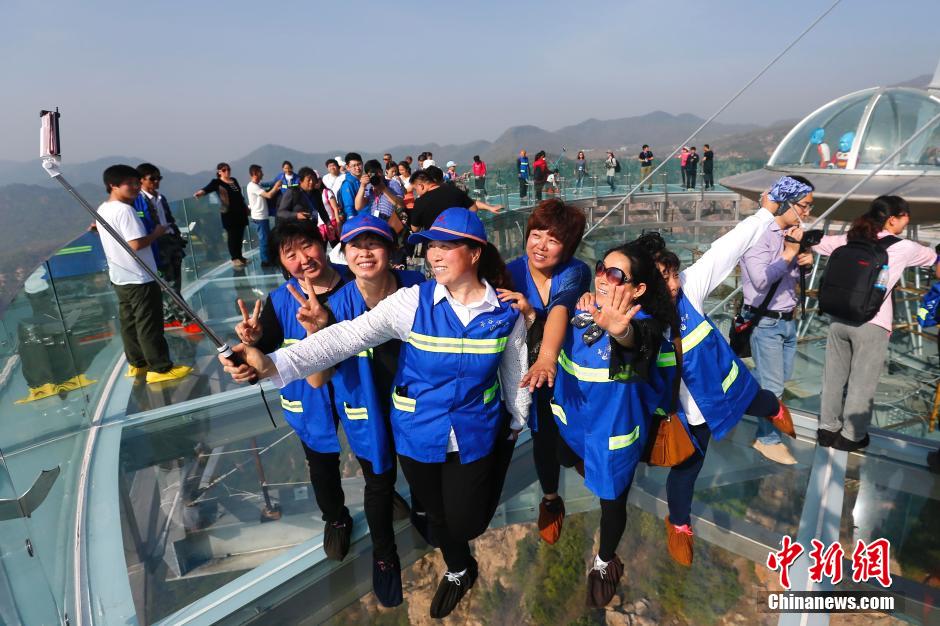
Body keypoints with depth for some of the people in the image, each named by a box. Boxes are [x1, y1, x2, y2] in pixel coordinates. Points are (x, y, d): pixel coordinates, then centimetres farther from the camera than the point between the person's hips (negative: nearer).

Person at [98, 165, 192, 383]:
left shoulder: (102, 210, 11)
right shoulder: (125, 210, -19)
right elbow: (136, 243, -25)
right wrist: (157, 233, -13)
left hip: (119, 277, 9)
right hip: (139, 278, -9)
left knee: (128, 322, 15)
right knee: (149, 325, -4)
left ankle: (137, 364, 25)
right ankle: (161, 368, 2)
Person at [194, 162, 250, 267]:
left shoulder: (234, 180, 15)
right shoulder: (217, 182, -4)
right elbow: (207, 189, -23)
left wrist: (246, 207, 28)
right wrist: (199, 193, -43)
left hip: (240, 211, 6)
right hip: (229, 213, -6)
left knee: (240, 235, 9)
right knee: (232, 236, -5)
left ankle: (239, 256, 19)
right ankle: (235, 258, 0)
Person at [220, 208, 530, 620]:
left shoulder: (506, 312, -12)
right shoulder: (413, 301, -17)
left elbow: (515, 374, 2)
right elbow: (347, 336, -26)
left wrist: (517, 422, 15)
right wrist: (273, 364, -37)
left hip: (473, 437, 0)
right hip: (418, 434, 1)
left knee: (465, 524, 10)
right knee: (437, 513, 22)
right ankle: (458, 570, 56)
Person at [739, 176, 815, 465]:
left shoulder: (792, 233, 5)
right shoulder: (759, 233, -18)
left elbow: (793, 275, 17)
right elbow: (761, 279, -26)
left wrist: (805, 261, -4)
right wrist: (789, 253, -20)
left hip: (788, 320, 8)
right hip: (765, 322, -8)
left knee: (780, 377, 19)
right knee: (773, 386, 4)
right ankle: (768, 439, 22)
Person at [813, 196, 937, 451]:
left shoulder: (849, 240, 6)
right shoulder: (904, 248, -2)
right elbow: (932, 256, 17)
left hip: (839, 318, 5)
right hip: (871, 324, -4)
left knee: (834, 376, 15)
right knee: (862, 382, 9)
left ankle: (828, 428, 27)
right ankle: (852, 436, 22)